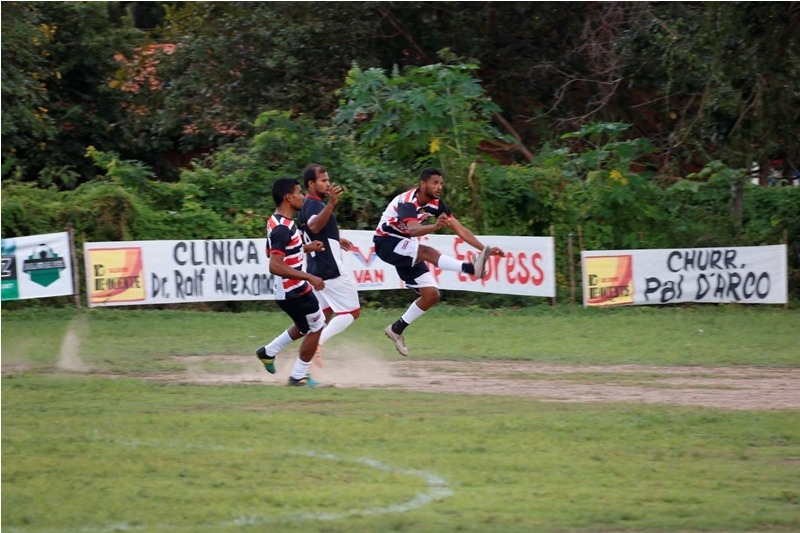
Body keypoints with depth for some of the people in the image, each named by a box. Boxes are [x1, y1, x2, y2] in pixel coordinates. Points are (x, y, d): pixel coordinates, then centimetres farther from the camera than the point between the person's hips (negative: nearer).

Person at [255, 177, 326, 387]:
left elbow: (272, 252, 21)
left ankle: (269, 352, 29)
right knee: (315, 329, 7)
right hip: (295, 291, -10)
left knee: (307, 325, 27)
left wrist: (305, 248, 15)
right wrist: (309, 277, -31)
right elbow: (275, 267, -31)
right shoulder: (283, 228, -26)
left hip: (289, 290, 10)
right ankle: (298, 376, 16)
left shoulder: (276, 222, 5)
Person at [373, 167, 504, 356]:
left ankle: (397, 329, 12)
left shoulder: (436, 204, -2)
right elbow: (412, 229, -46)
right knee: (428, 252, -35)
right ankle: (471, 268, -57)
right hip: (386, 242, -9)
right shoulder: (407, 202, -26)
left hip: (407, 251, 9)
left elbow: (459, 229, -1)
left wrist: (485, 249, -9)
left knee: (431, 294, -1)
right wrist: (434, 226, -66)